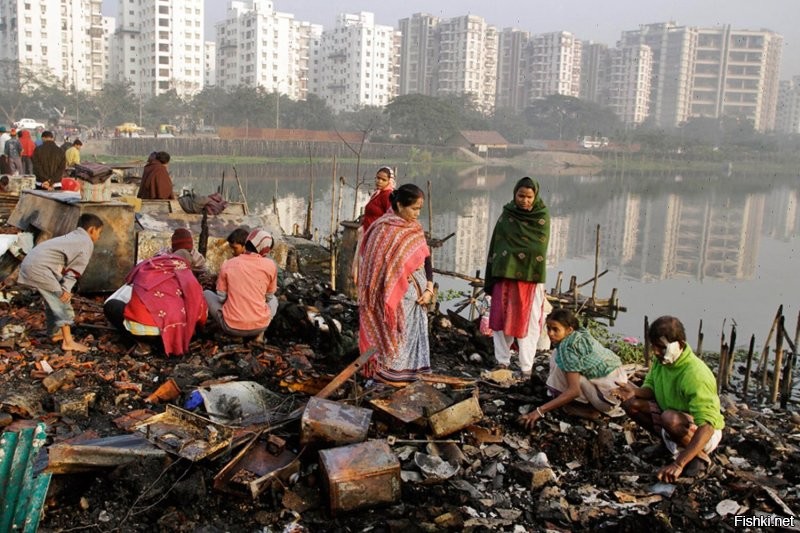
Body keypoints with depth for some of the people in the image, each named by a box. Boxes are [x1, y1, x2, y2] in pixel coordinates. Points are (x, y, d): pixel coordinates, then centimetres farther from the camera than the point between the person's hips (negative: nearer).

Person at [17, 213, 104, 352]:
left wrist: (64, 287, 11)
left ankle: (55, 333, 35)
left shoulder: (72, 237, 26)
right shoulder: (87, 243, -3)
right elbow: (75, 269, -10)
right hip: (40, 267, -10)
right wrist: (66, 288, -12)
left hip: (30, 262, 10)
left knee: (54, 301, 23)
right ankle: (68, 342, -5)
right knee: (62, 301, -6)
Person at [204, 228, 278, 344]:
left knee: (207, 294, 25)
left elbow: (221, 298, 5)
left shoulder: (228, 264, -1)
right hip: (260, 325, 0)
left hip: (231, 326, 0)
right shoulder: (270, 265, -3)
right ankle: (260, 333, 8)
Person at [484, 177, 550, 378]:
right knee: (502, 319, 4)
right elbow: (496, 247, 4)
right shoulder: (505, 217, 2)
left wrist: (514, 251, -7)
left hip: (531, 277, -2)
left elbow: (539, 249, -5)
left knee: (528, 322, 0)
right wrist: (491, 280, 2)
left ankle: (526, 368, 6)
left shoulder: (543, 218, -1)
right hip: (506, 274, 2)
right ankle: (502, 362, 17)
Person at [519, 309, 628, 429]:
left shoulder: (567, 346, -22)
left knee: (560, 364, -14)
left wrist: (540, 410, -28)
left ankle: (588, 409, -3)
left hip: (610, 392, -9)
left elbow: (574, 391, -26)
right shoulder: (581, 333, 3)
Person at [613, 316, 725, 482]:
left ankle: (700, 456, -9)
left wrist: (678, 464, -46)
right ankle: (672, 442, 5)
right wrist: (635, 391, -22)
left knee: (671, 418, -37)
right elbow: (651, 389, 4)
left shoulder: (695, 374, -33)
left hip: (704, 432, -7)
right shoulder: (661, 360, -11)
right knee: (631, 403, -9)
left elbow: (707, 426, -39)